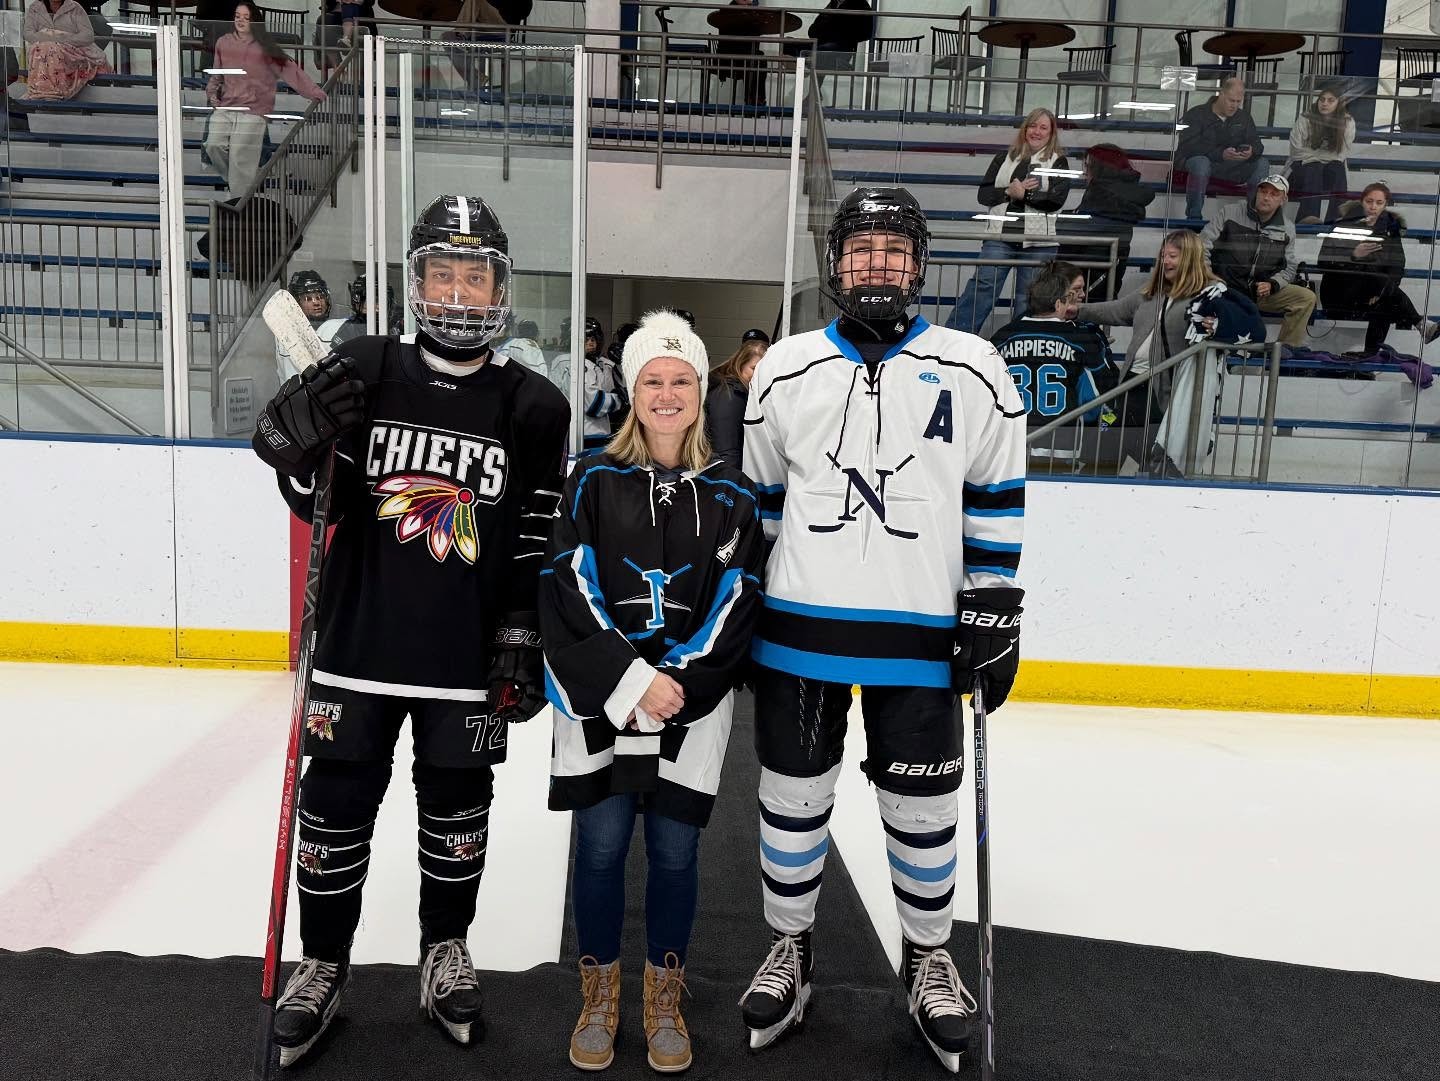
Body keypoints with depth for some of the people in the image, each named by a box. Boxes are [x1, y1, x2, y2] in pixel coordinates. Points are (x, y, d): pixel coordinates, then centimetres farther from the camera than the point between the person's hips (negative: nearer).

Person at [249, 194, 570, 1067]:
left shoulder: (534, 406, -4)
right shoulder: (365, 373, -2)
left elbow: (539, 543, -1)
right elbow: (320, 506, 2)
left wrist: (524, 642, -4)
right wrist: (297, 452, -19)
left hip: (468, 657, 0)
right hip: (360, 642, 1)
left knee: (457, 807, 14)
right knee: (337, 806, 10)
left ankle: (446, 951, 35)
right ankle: (324, 962, 31)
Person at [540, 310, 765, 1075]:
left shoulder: (730, 494, 4)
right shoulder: (593, 481, 1)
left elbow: (736, 602, -2)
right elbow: (569, 591, -7)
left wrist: (675, 681, -13)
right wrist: (629, 682, -15)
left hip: (694, 698, 1)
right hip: (597, 698, 0)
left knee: (675, 849, 6)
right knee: (601, 844, 3)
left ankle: (664, 1001, 28)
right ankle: (599, 996, 26)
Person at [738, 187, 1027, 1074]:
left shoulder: (972, 371, 0)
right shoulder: (786, 370, 4)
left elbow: (998, 501, 3)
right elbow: (758, 499, 10)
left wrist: (994, 612, -1)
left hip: (920, 635, -1)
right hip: (801, 627, 1)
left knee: (924, 806, 10)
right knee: (794, 794, 11)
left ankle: (929, 958, 35)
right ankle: (790, 948, 33)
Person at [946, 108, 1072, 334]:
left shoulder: (1058, 162, 7)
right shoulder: (1004, 158, 13)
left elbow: (1056, 199, -7)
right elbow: (984, 193, 6)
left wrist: (1023, 194, -10)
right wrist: (1009, 192, -10)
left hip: (1039, 241, 0)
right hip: (1000, 235, 1)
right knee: (983, 286, -11)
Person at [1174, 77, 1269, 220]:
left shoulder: (1243, 117, 13)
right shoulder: (1196, 114, -6)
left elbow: (1257, 146, 6)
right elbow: (1189, 147, -22)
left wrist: (1251, 152, -23)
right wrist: (1221, 154, -35)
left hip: (1229, 167, 5)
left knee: (1262, 164, -14)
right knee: (1201, 162, -40)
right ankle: (1193, 217, -35)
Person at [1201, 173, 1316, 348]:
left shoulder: (1287, 229, 10)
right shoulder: (1230, 213, 0)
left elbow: (1289, 268, 14)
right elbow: (1203, 245, -1)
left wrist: (1272, 284, -8)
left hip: (1262, 291, 4)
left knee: (1307, 298, -12)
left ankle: (1287, 350, -6)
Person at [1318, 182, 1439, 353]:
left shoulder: (1391, 227, 8)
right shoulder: (1344, 223, -1)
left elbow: (1397, 268, 0)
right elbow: (1324, 264, -12)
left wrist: (1381, 292, -19)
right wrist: (1353, 255, -29)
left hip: (1372, 297, 3)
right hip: (1338, 297, -3)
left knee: (1385, 308, -31)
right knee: (1376, 277, -30)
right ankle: (1420, 323, -28)